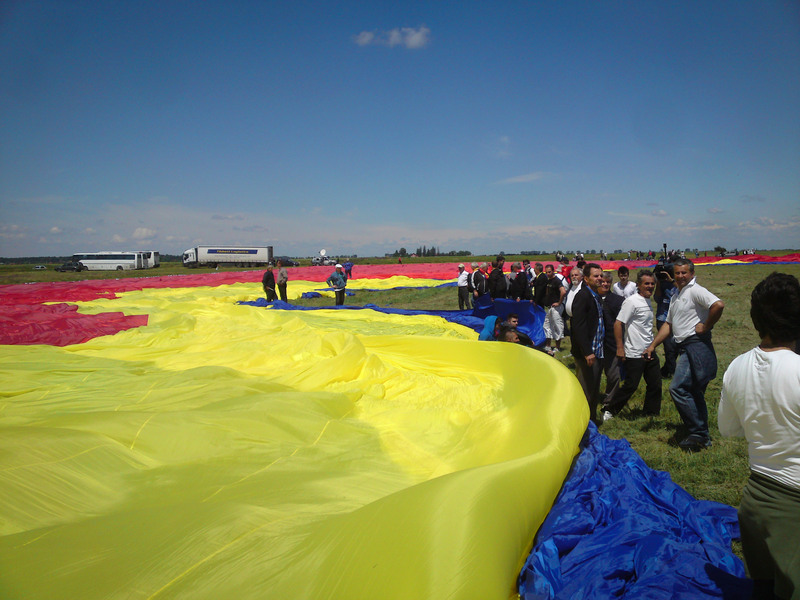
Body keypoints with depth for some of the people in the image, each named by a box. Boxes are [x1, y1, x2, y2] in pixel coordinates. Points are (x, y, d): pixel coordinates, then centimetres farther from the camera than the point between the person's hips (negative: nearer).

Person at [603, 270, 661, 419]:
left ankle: (651, 413, 26)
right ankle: (609, 409, 12)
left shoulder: (647, 301, 12)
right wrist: (620, 347, -19)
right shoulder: (631, 301, -14)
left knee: (655, 384, 10)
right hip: (634, 354, -8)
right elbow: (618, 323, -18)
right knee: (630, 386, -3)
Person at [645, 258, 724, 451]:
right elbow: (668, 324, 24)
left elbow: (718, 305, -25)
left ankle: (698, 433, -6)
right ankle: (703, 438, 20)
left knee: (678, 388, -15)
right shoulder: (676, 297, 21)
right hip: (686, 347, 10)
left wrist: (705, 326, -15)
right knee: (694, 393, 13)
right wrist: (652, 345, 18)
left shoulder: (695, 291, -8)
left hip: (696, 345, -10)